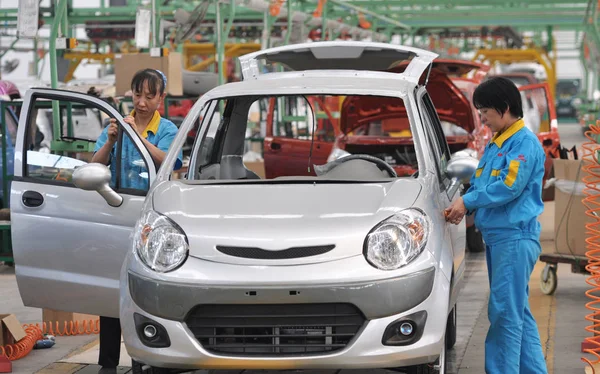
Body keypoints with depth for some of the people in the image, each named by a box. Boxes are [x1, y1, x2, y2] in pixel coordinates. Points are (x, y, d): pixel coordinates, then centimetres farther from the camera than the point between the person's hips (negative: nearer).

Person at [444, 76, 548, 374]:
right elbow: (479, 183, 22)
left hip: (515, 237, -10)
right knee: (518, 311, 13)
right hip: (496, 237, 10)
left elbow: (509, 186, -20)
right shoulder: (494, 145, 17)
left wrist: (468, 201, -12)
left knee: (506, 312, -9)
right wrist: (464, 208, 3)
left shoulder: (525, 143, -11)